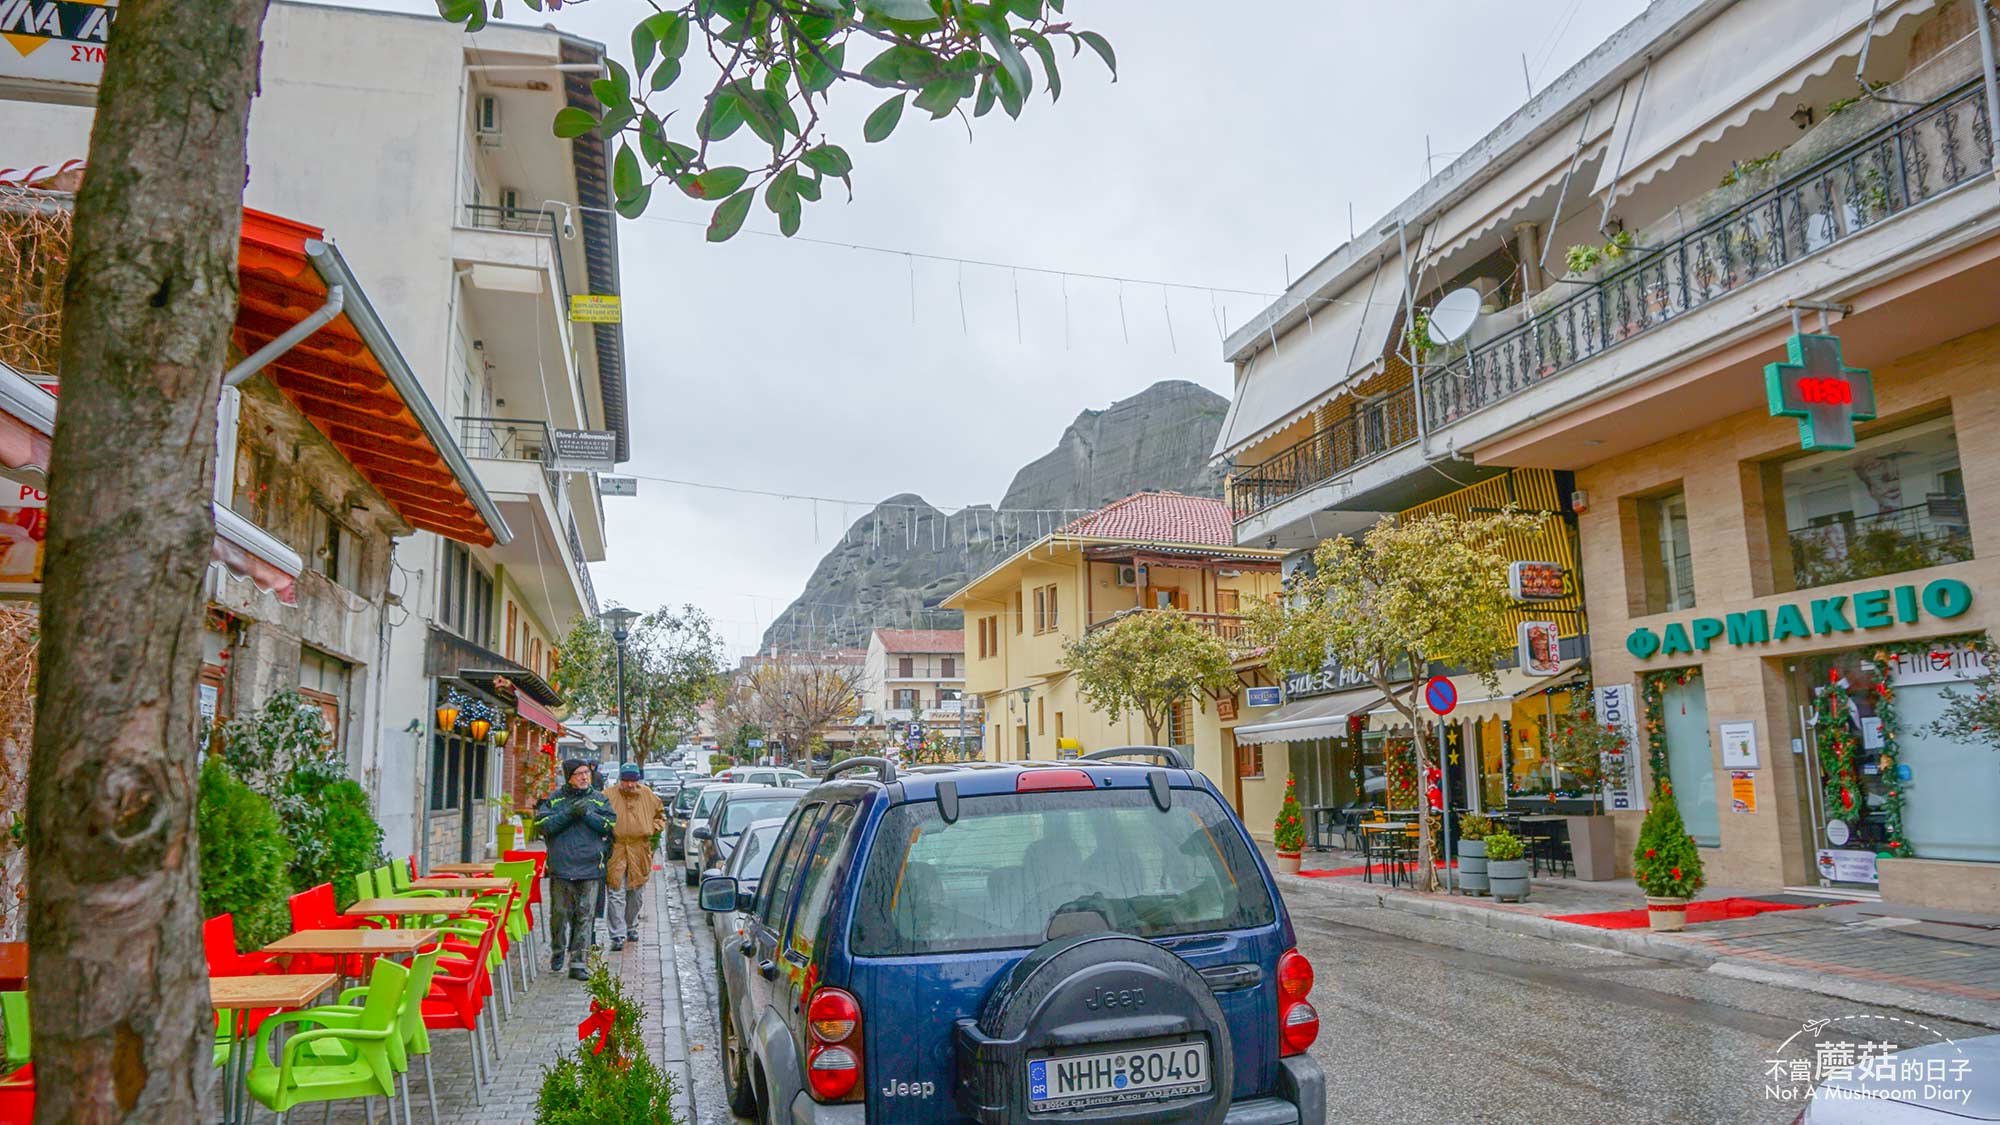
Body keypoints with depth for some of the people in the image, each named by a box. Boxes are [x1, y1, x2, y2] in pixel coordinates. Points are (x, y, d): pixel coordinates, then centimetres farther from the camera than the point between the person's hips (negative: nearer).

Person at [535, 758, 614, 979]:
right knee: (559, 913, 7)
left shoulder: (599, 799, 9)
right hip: (560, 867, 0)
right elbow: (543, 825, -5)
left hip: (590, 869, 0)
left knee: (585, 915, -3)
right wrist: (569, 813, -14)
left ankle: (577, 962, 1)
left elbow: (609, 826, 0)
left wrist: (587, 813, -12)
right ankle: (557, 951, 31)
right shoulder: (554, 799, 7)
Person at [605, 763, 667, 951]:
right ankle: (618, 935, -5)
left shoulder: (648, 795, 6)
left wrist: (656, 829, 6)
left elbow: (660, 813, 21)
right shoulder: (608, 796, -3)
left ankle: (631, 927, 32)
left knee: (637, 894, 14)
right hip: (615, 850, -3)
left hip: (640, 851, 3)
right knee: (616, 894, -8)